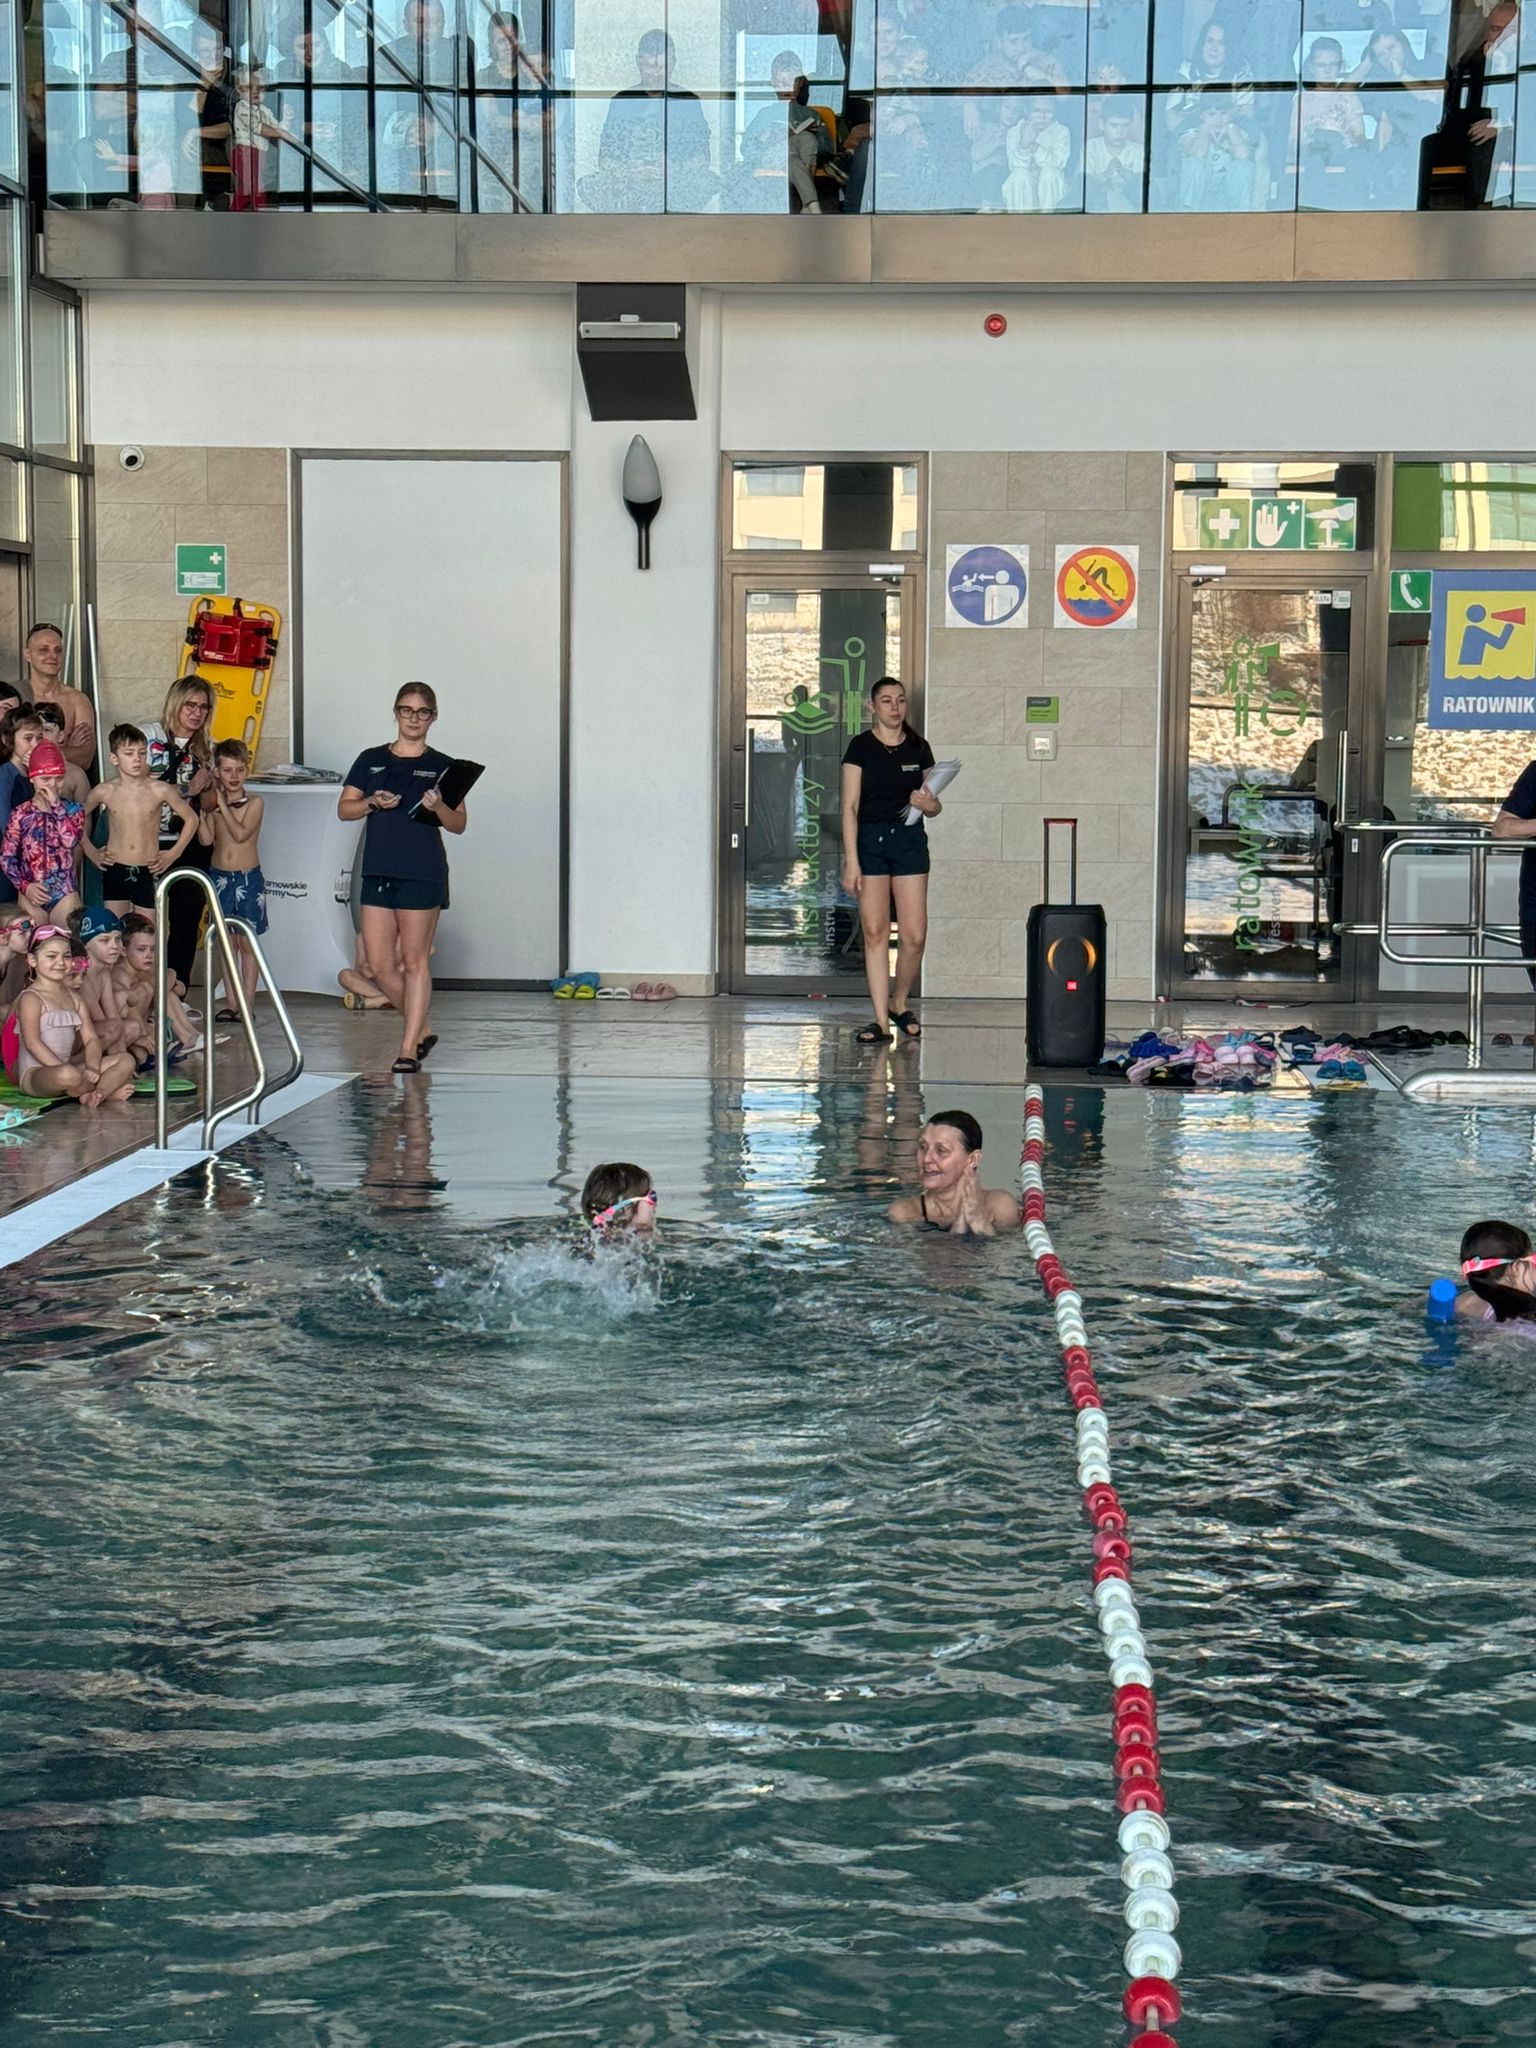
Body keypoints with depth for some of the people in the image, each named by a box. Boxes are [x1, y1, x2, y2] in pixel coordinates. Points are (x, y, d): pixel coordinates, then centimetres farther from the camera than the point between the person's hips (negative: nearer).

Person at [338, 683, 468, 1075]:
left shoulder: (441, 766, 3)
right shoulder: (371, 760, 10)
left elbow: (459, 825, 0)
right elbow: (344, 809, 8)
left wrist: (438, 807, -20)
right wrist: (373, 803, -10)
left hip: (423, 874, -3)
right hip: (377, 871, 4)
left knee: (415, 961, -1)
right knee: (380, 965, 3)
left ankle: (409, 1050, 3)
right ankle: (422, 1030, 22)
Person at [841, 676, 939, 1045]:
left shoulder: (918, 748, 8)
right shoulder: (860, 747, 0)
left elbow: (935, 807, 13)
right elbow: (850, 807, -4)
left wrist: (928, 803, -12)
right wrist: (851, 860, -11)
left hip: (910, 839, 2)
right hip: (870, 839, -2)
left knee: (914, 935, -4)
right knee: (875, 932, -3)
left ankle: (900, 1004, 20)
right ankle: (881, 1021, 2)